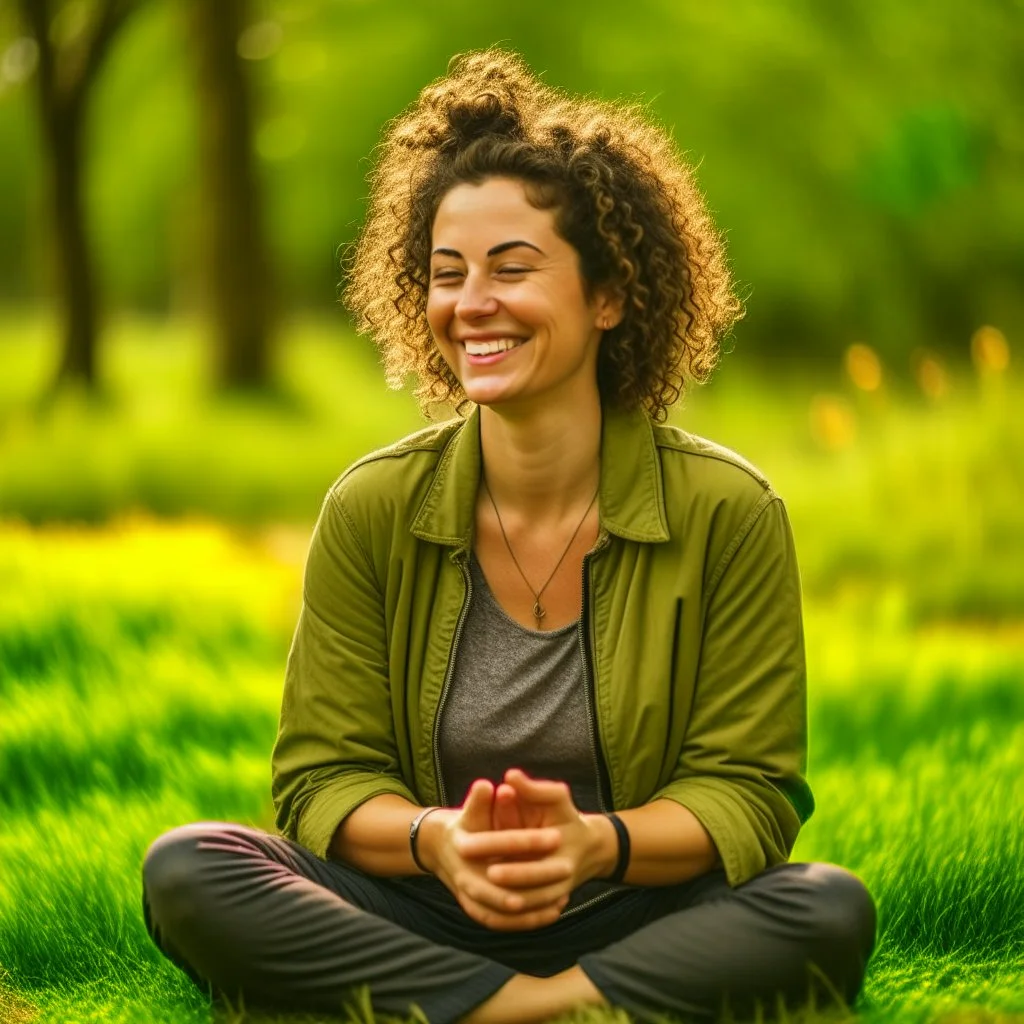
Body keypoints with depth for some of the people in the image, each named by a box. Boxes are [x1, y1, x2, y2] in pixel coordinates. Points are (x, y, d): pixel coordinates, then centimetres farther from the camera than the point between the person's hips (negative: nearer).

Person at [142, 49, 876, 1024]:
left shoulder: (728, 513, -6)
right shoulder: (372, 510, -1)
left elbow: (748, 795, -6)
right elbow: (323, 778, -1)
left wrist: (595, 843, -27)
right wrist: (435, 841, -25)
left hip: (634, 927, -2)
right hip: (422, 920, 2)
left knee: (831, 910, -30)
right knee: (185, 873, -23)